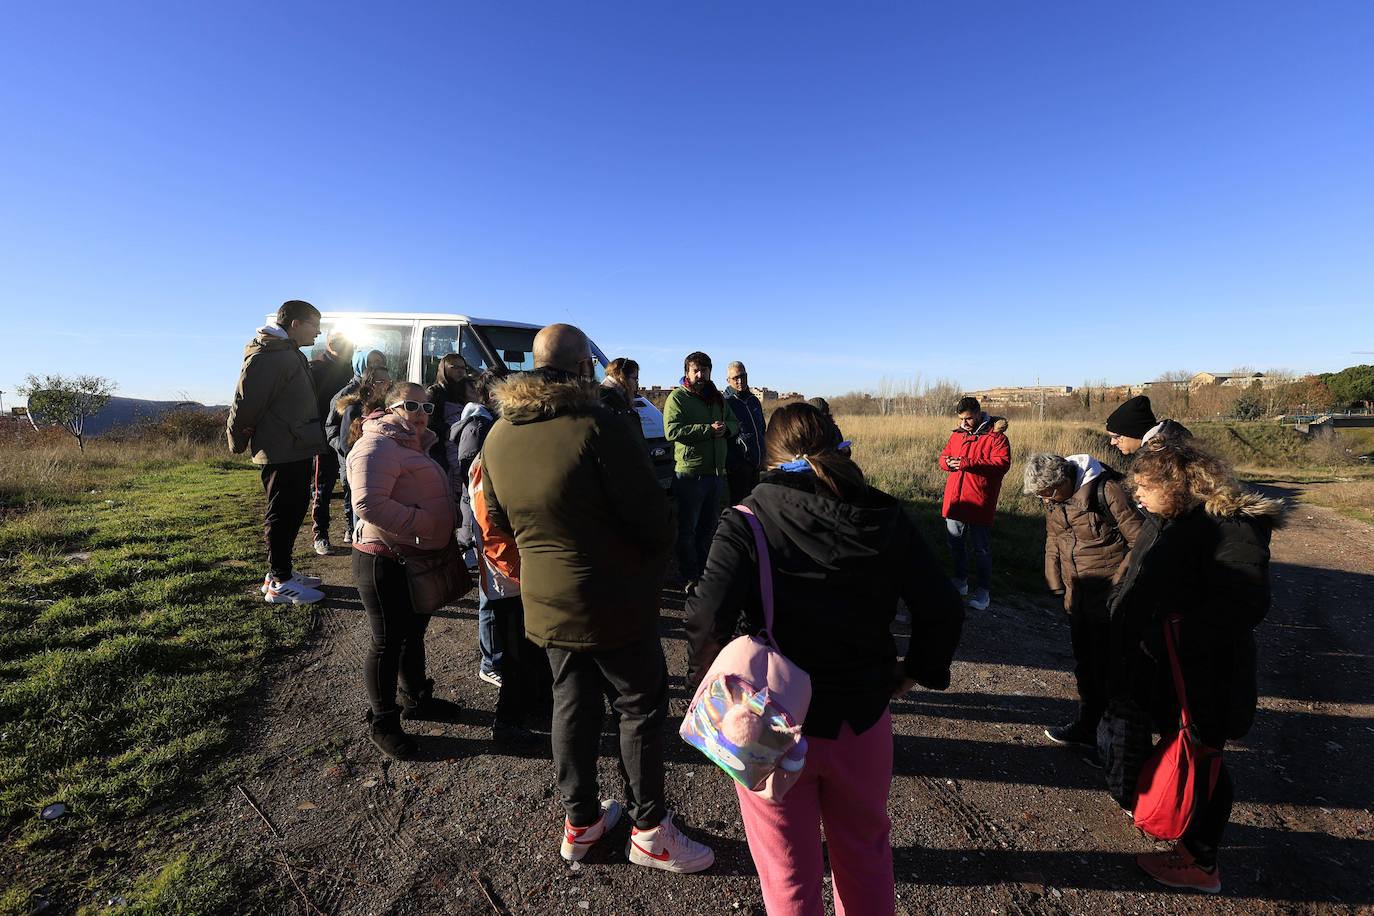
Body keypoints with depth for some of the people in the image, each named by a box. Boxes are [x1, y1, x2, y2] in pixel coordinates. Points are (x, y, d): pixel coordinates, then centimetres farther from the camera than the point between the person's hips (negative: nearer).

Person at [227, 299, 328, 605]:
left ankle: (281, 571, 29)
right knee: (282, 514, -3)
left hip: (297, 450, 10)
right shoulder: (268, 356, -15)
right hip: (281, 452, -10)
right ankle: (279, 584, 6)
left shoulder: (289, 353, 19)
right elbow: (245, 402, -19)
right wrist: (238, 442, -9)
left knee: (294, 510, 17)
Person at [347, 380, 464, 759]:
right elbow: (369, 504, -30)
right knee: (388, 642, 4)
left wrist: (443, 530, 14)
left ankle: (416, 698, 39)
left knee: (414, 632, 22)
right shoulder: (377, 446, -17)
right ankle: (382, 722, 21)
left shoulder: (412, 446, 16)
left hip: (418, 558, 10)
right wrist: (423, 523, -26)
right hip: (386, 561, -10)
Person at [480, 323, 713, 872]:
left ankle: (580, 821, 37)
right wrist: (655, 563, 2)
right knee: (640, 707, 11)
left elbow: (499, 519, 12)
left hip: (545, 601, 7)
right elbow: (649, 513, -19)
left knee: (572, 704, 20)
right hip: (613, 600, -6)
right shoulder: (595, 426, -22)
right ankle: (649, 831, 26)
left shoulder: (499, 436, 2)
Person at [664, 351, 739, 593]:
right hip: (689, 472, -7)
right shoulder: (677, 397, -7)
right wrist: (708, 430, -21)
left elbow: (734, 424, 21)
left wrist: (726, 427, -3)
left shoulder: (717, 398, 15)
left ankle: (703, 571, 32)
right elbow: (672, 430, -20)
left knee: (708, 527, 18)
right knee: (688, 528, 3)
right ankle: (691, 578, 13)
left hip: (715, 471, 7)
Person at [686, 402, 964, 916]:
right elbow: (943, 610, -7)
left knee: (788, 874, 21)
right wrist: (916, 672, 9)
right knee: (864, 853, 30)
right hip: (863, 717, 3)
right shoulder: (884, 516, -7)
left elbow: (708, 617, -26)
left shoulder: (748, 518, -16)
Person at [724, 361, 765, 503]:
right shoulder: (725, 402, -9)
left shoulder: (754, 400, 12)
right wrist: (732, 463, -16)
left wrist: (762, 458, 16)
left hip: (755, 464, 7)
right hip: (738, 466, -7)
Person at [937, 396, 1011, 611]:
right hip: (954, 500, 6)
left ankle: (983, 591, 16)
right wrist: (947, 462, -9)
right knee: (954, 543, 17)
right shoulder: (957, 434, 11)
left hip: (980, 502, -6)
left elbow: (1002, 463, -19)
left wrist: (967, 463, -24)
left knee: (981, 549, 3)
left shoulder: (995, 435, -8)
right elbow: (943, 456, 16)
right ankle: (960, 581, 35)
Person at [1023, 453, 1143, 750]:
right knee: (1084, 662, 17)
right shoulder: (1053, 497, 2)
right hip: (1077, 597, 7)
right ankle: (1086, 727, 32)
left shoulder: (1106, 489, -20)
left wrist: (1119, 586, -13)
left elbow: (1140, 541, -15)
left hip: (1108, 600, -7)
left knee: (1105, 667, 3)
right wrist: (1057, 585, 12)